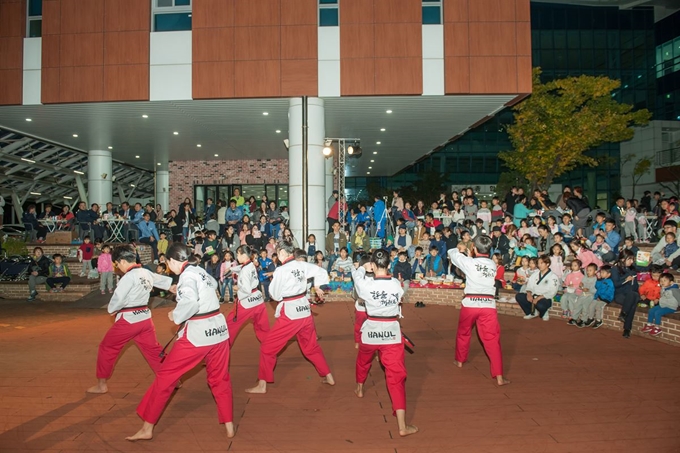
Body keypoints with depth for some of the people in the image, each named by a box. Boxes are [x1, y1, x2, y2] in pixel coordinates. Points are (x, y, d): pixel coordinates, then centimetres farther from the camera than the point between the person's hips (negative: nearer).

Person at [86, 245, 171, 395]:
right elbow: (164, 280, 20)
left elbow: (118, 298, -18)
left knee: (107, 348, 11)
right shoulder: (147, 273, 7)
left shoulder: (129, 276, -17)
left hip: (129, 320, -8)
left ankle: (101, 384, 21)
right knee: (153, 349, 17)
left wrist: (111, 309, 2)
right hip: (145, 318, 8)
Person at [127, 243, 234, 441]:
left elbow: (190, 303, -28)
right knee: (219, 378, 19)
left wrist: (176, 316, -10)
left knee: (166, 377, 7)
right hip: (218, 328, 8)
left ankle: (147, 428, 16)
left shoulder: (187, 275, -10)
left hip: (197, 333, -7)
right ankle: (229, 427, 24)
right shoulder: (201, 271, 12)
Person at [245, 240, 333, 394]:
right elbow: (322, 272, 12)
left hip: (289, 313, -7)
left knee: (267, 348, 7)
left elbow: (275, 295, -10)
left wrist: (273, 282, 8)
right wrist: (318, 287, 24)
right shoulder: (302, 265, 1)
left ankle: (262, 385, 10)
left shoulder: (281, 270, -16)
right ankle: (328, 377, 30)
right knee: (311, 346, 24)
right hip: (305, 311, 7)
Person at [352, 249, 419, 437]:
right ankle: (402, 426, -5)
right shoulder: (397, 284, -8)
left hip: (370, 330, 1)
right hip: (391, 332, 0)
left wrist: (364, 268, 28)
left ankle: (359, 388, 59)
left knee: (363, 360, 32)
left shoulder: (366, 284, -13)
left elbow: (356, 273, 10)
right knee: (396, 376, -2)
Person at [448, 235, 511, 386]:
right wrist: (470, 256, 27)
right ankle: (499, 376, -2)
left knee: (463, 333, 23)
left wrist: (460, 250, 30)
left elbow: (451, 253, 11)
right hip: (488, 304, 1)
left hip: (470, 303, -1)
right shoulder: (493, 265, 6)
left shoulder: (469, 262, -5)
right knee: (492, 340, 1)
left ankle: (460, 360, 42)